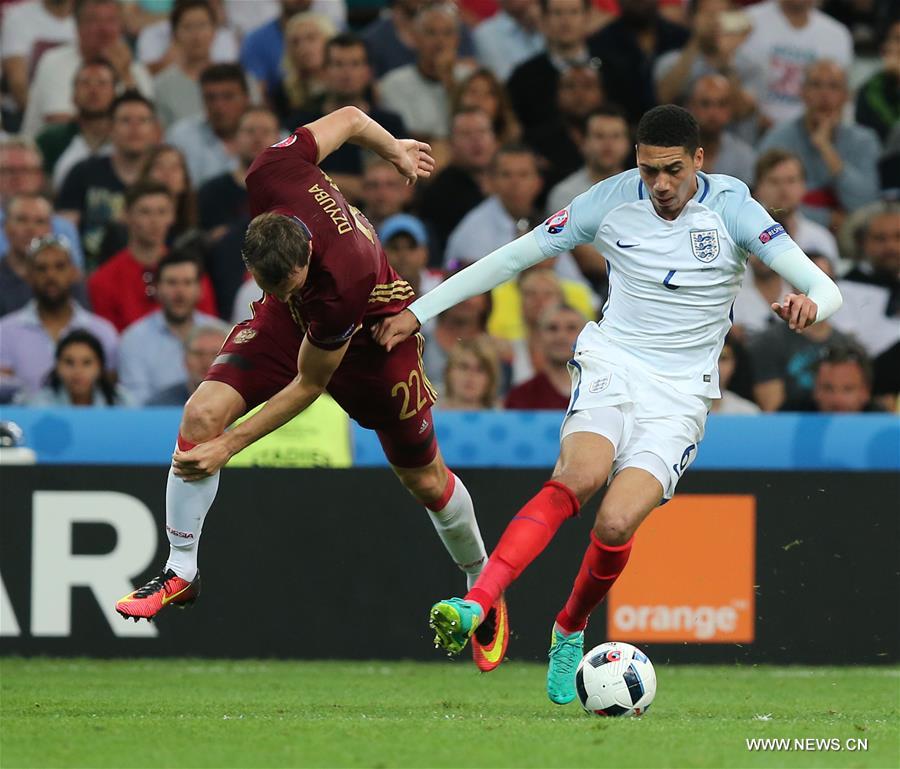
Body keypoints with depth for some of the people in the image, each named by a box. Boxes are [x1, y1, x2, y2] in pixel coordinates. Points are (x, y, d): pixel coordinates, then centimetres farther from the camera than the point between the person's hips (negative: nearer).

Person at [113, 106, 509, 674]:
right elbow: (349, 119, -14)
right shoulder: (272, 177, -34)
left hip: (372, 332, -5)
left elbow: (309, 385, -26)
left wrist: (230, 447, -24)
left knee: (426, 481, 7)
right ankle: (181, 572, -5)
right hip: (289, 325, 5)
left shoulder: (341, 281, -43)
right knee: (203, 412, -17)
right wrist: (396, 151, 8)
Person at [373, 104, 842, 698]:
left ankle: (570, 630, 8)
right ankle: (476, 606, -45)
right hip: (610, 367, 1)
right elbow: (514, 257, 7)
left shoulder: (732, 208, -5)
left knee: (616, 524, -22)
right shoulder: (613, 201, 0)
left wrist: (810, 304, -38)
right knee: (579, 476, -32)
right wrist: (419, 311, 5)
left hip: (679, 397, -1)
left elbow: (824, 288, -12)